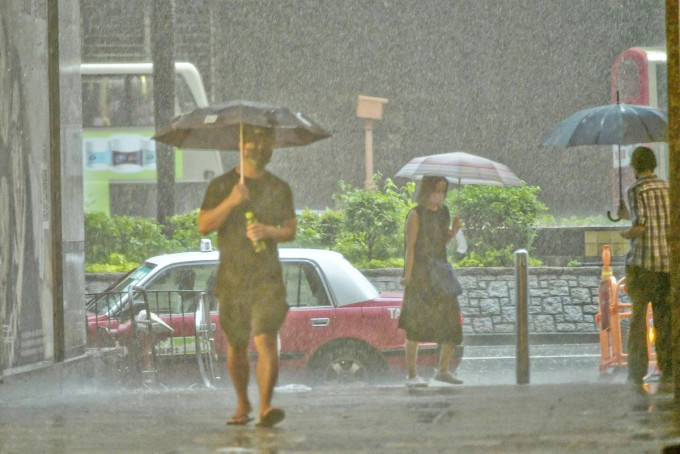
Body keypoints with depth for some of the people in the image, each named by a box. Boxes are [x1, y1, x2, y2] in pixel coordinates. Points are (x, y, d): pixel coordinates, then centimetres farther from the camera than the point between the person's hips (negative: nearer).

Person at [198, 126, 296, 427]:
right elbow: (204, 226, -3)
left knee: (266, 340, -18)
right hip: (231, 277, 1)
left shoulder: (279, 189, 10)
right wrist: (230, 202, -17)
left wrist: (267, 231, -9)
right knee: (236, 346, 11)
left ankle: (265, 407, -26)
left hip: (267, 278, -1)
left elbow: (290, 231, 12)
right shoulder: (221, 186, 6)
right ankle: (243, 404, 29)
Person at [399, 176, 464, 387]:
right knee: (415, 324, -4)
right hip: (420, 275, -6)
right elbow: (410, 247, -10)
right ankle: (412, 374, 0)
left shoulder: (443, 212, 12)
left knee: (452, 321, 3)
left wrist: (453, 231, 0)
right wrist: (408, 275, -16)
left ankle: (443, 369, 16)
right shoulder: (416, 215, -7)